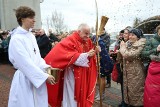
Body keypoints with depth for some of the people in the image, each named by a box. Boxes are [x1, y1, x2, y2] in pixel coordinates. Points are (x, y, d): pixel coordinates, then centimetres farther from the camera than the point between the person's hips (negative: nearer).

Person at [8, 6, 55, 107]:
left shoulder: (31, 36, 8)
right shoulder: (16, 39, -16)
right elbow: (26, 63, -21)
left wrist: (46, 67, -4)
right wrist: (45, 76, -18)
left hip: (37, 77, 7)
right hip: (25, 79, -7)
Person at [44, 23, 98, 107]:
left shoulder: (88, 41, 7)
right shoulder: (70, 40, -14)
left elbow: (90, 55, 12)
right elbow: (72, 57, -22)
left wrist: (95, 51, -7)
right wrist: (86, 55, -23)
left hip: (85, 75, 7)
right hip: (73, 75, -6)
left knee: (82, 95, 17)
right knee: (72, 98, 4)